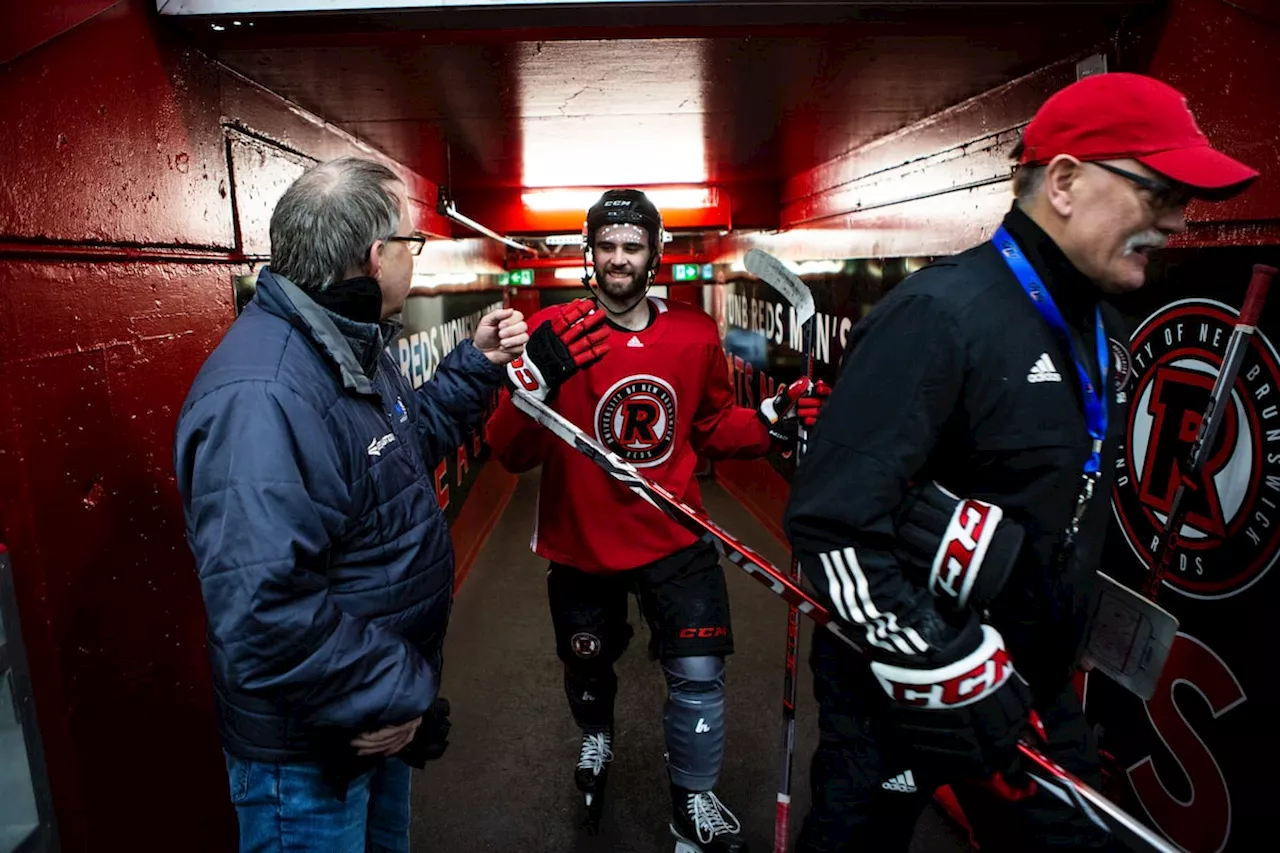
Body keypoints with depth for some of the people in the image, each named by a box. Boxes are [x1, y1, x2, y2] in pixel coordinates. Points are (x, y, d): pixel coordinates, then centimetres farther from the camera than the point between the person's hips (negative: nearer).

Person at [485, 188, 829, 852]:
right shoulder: (552, 334, -14)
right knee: (587, 665, 19)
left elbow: (714, 427, 10)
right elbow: (510, 454, -20)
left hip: (674, 538, 1)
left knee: (699, 672, 1)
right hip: (581, 543, -1)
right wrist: (538, 375, -36)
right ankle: (597, 736, 57)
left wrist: (774, 421, -8)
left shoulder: (696, 335, -4)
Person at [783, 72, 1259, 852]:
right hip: (900, 684, -7)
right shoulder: (939, 315, -23)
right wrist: (947, 674, -24)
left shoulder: (1102, 326, 6)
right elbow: (832, 521, -28)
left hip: (1028, 685, 8)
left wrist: (1055, 664, 20)